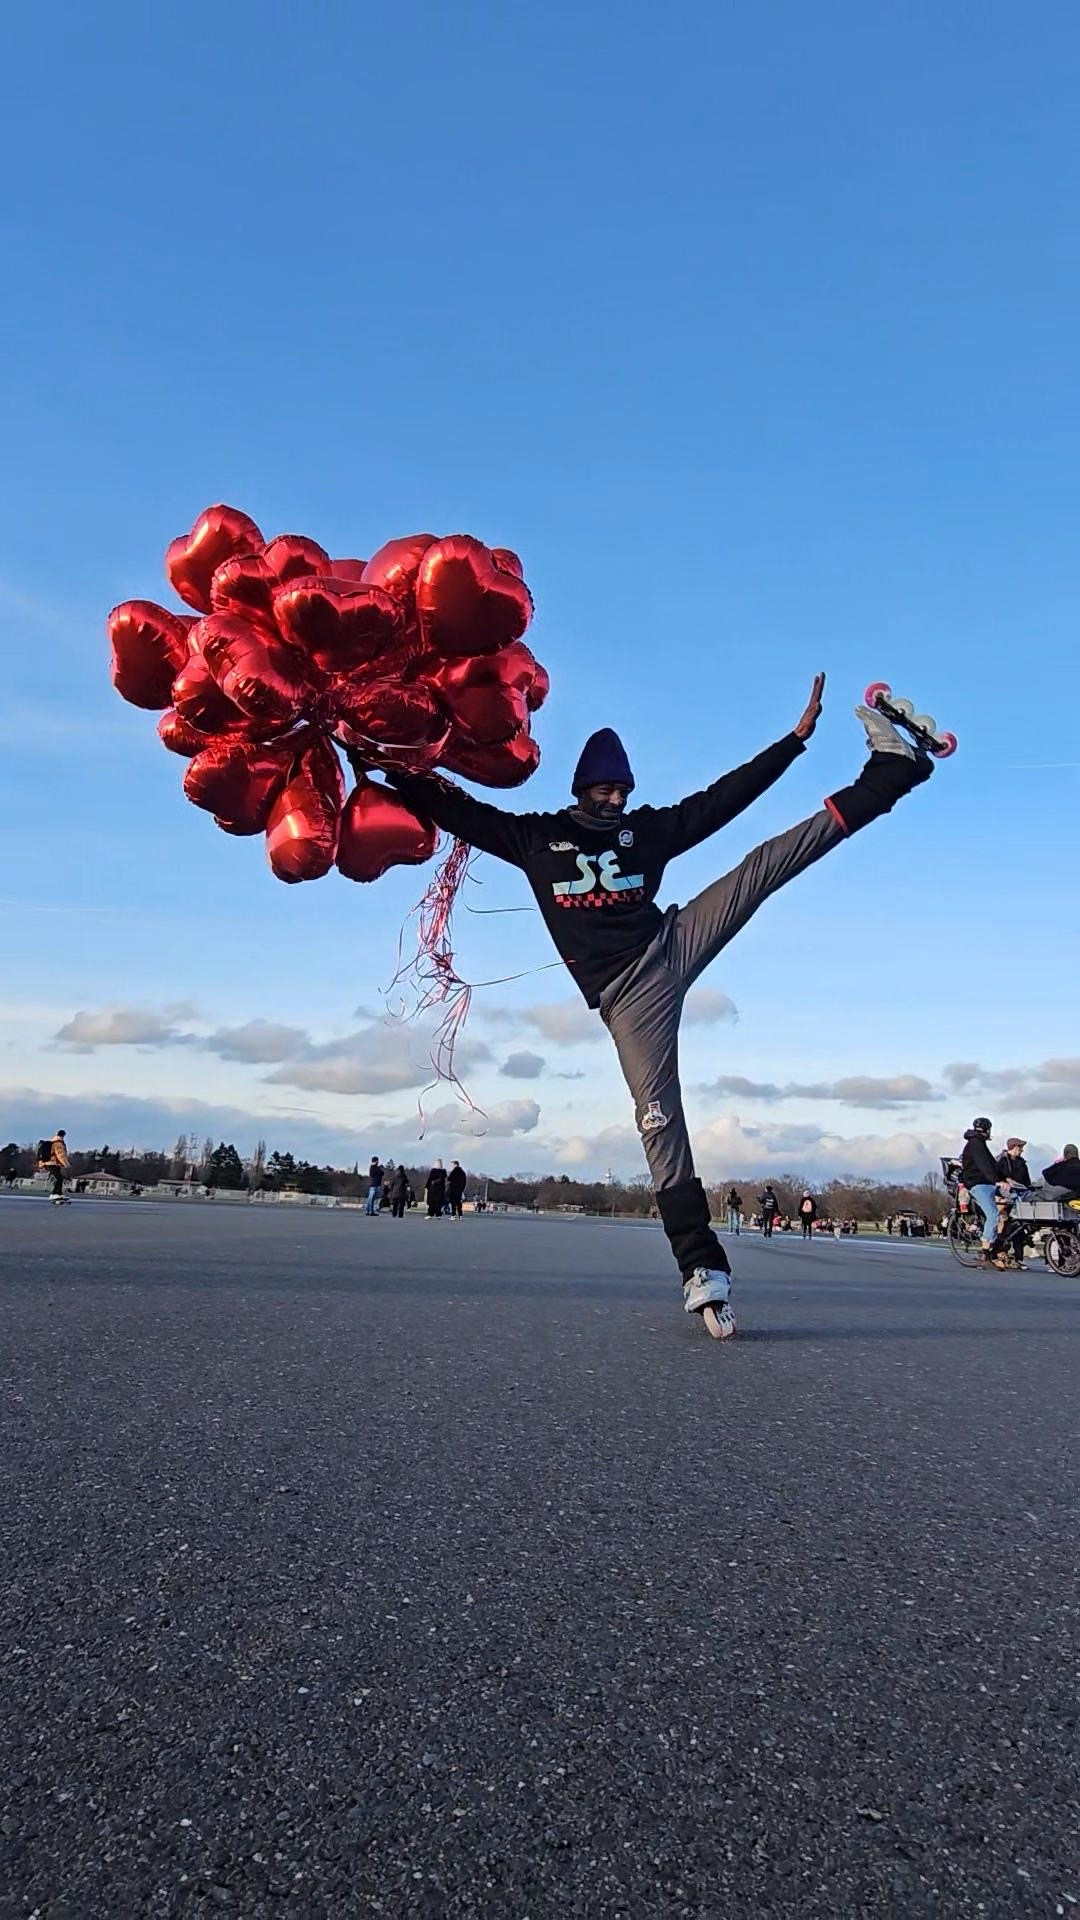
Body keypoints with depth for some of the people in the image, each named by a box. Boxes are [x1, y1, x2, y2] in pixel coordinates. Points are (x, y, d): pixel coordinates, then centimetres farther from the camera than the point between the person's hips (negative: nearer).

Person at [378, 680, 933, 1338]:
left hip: (672, 946, 3)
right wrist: (392, 769, -1)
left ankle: (890, 769, -8)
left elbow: (725, 796, 11)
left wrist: (796, 738, 7)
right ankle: (704, 1271, -10)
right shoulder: (535, 836, 11)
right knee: (659, 1117, -11)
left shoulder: (648, 828, 14)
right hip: (627, 993, -2)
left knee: (764, 864, -10)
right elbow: (457, 810, 8)